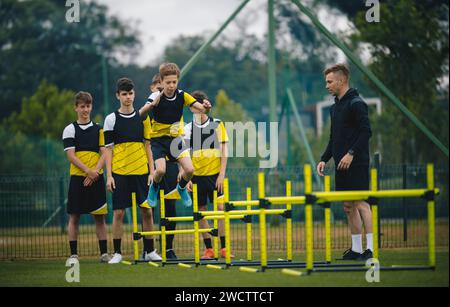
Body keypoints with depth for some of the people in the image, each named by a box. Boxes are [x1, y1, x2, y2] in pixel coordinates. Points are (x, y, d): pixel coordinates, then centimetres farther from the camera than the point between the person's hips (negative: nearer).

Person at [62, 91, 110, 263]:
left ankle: (104, 253, 6)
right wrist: (88, 171, -16)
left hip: (96, 178, 2)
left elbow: (104, 154, 4)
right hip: (77, 177, -2)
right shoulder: (70, 130, 3)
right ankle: (73, 254, 3)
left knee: (100, 216, 2)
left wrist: (95, 172, -12)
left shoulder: (99, 129, 10)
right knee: (74, 216, -1)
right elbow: (71, 155, -5)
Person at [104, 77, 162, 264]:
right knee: (118, 212, -3)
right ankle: (117, 253, 5)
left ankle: (149, 251, 12)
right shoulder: (111, 119, 1)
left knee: (147, 211, 3)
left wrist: (151, 171, 3)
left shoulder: (143, 117, 8)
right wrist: (109, 176, -6)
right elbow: (108, 149, 1)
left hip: (141, 171, 2)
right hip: (120, 172, -2)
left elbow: (148, 146, 10)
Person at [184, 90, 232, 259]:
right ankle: (208, 249, 9)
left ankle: (223, 248, -4)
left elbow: (224, 151, 1)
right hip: (196, 176, 2)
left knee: (220, 208, -8)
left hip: (215, 175, -1)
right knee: (201, 212, 3)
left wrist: (222, 174, -6)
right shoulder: (188, 128, 5)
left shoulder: (218, 125, 2)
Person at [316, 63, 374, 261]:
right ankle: (356, 249, 13)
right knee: (348, 206, 9)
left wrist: (351, 153, -22)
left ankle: (371, 249, -12)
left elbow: (366, 132, -17)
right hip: (341, 165, 9)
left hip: (356, 163, -9)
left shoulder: (356, 104, -9)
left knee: (361, 203, -11)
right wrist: (324, 159, 16)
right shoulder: (335, 107, 18)